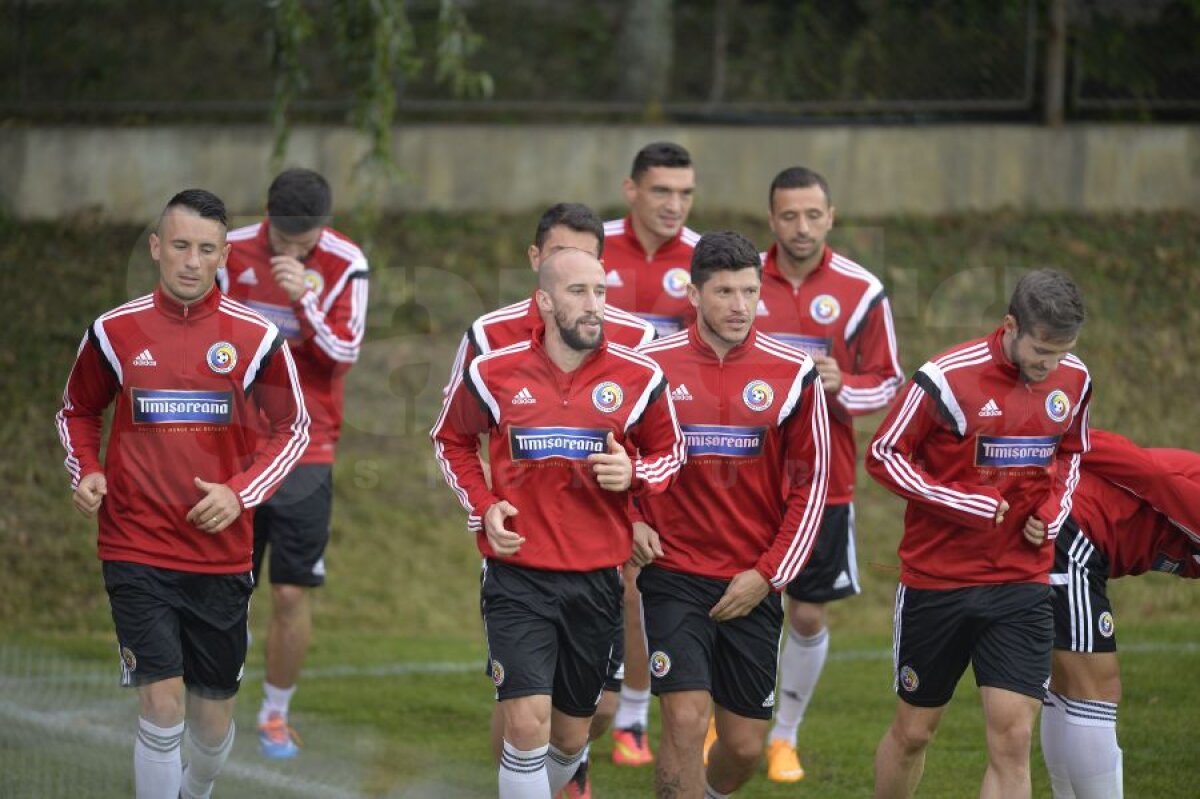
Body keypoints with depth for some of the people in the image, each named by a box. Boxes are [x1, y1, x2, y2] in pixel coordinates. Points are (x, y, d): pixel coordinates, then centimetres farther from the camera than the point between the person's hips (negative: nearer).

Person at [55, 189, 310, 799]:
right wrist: (86, 472, -5)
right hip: (136, 552, -1)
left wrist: (239, 494, -8)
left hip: (221, 556, 1)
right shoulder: (115, 331, -1)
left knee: (212, 717, 11)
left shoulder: (256, 336, -2)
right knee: (162, 702, -15)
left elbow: (294, 428, 7)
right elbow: (77, 413, 15)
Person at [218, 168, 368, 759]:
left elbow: (345, 351, -12)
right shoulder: (233, 251, -2)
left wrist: (304, 298, -25)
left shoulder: (345, 265, -6)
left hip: (306, 451, -1)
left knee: (292, 593, -3)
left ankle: (276, 714, 13)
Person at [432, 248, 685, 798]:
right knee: (528, 724, -16)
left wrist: (634, 474, -10)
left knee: (571, 738, 13)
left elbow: (670, 453, 13)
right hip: (518, 574, -2)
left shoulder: (639, 378, -3)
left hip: (597, 580, 2)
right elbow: (451, 440, 16)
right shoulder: (494, 373, -3)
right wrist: (482, 507, 1)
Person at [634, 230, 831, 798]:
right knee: (686, 719, -17)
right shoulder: (651, 364, -3)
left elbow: (811, 484, 3)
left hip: (753, 587, 2)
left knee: (745, 746, 7)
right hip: (673, 575, -2)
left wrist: (767, 575, -3)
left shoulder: (794, 373, -1)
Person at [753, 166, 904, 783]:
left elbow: (887, 381, 3)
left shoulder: (861, 292, -2)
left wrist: (840, 386, -16)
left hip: (824, 482, 0)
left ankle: (784, 735, 24)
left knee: (808, 614, 5)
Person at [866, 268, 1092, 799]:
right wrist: (966, 505, -17)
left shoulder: (1073, 381, 0)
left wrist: (1054, 509, 0)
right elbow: (883, 455, -10)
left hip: (1022, 583, 3)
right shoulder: (947, 379, -16)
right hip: (937, 580, -3)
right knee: (914, 731, 11)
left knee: (1013, 739, -10)